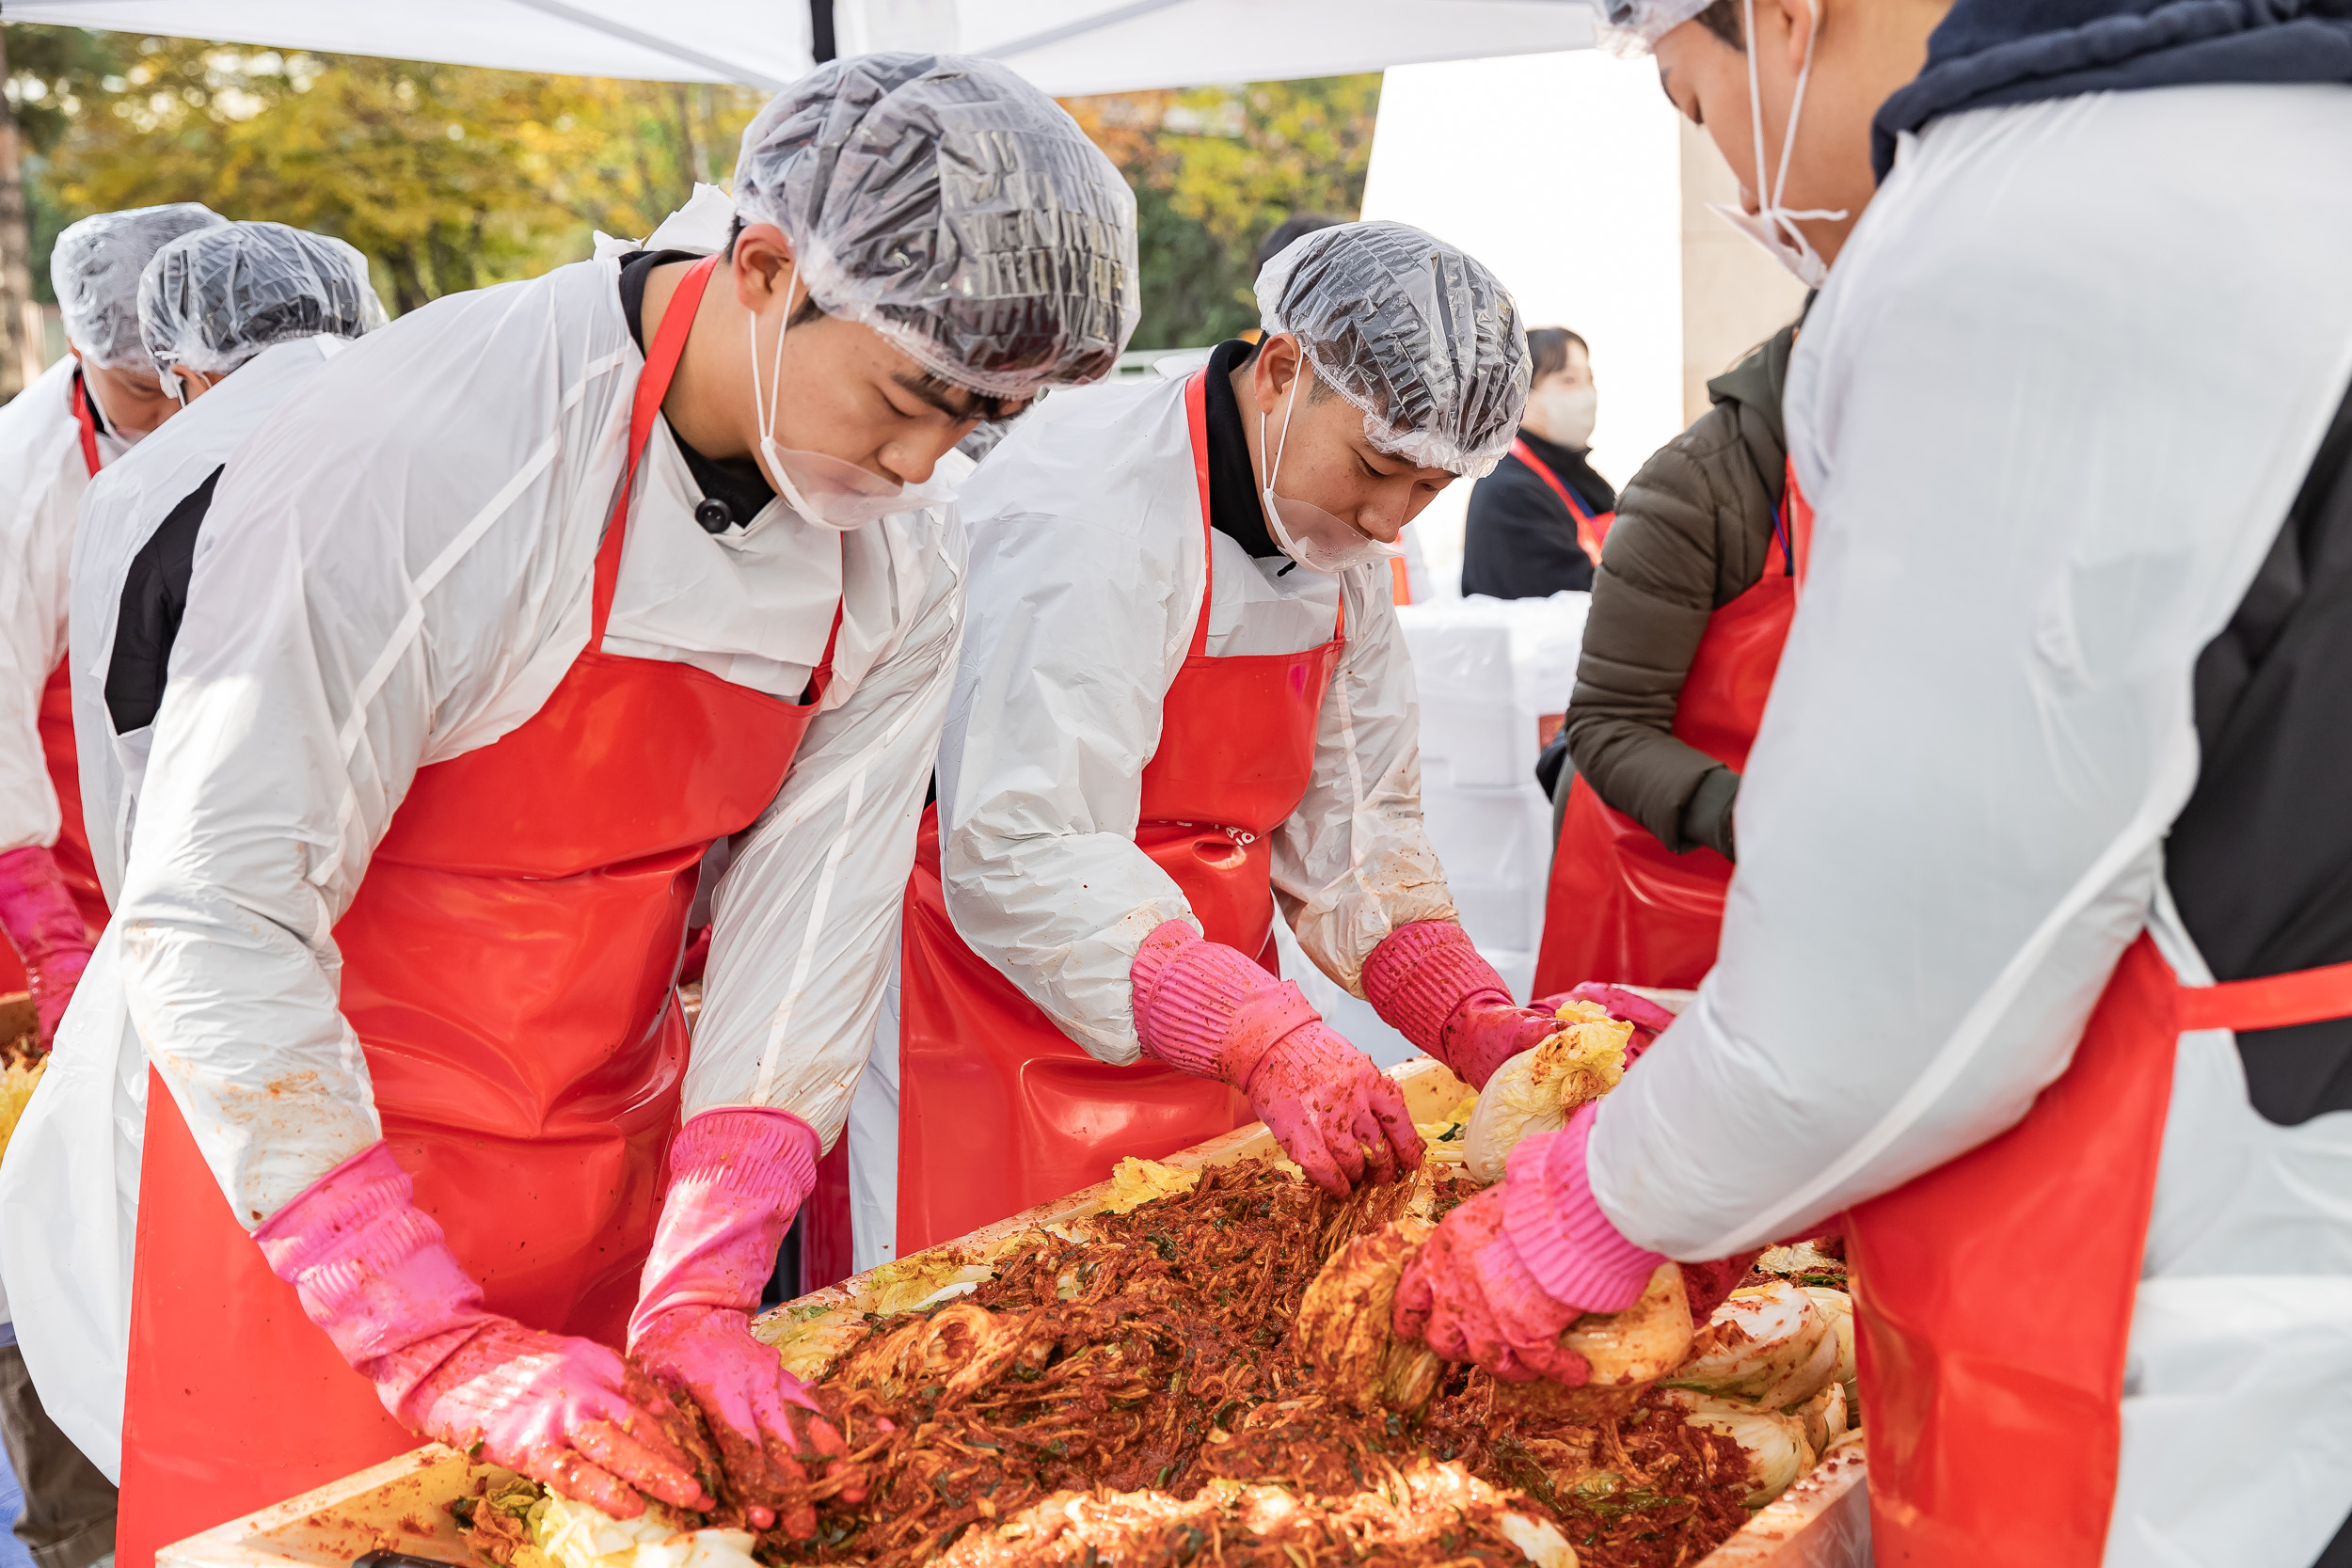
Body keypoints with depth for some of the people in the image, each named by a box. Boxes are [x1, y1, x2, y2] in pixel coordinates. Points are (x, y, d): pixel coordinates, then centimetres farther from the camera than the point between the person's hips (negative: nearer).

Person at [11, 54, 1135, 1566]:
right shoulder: (418, 454, -26)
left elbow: (812, 922, -7)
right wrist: (441, 1347, -27)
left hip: (615, 1162, 5)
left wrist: (703, 1299, -16)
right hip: (308, 1148, -5)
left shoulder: (904, 556, -6)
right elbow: (213, 925, -25)